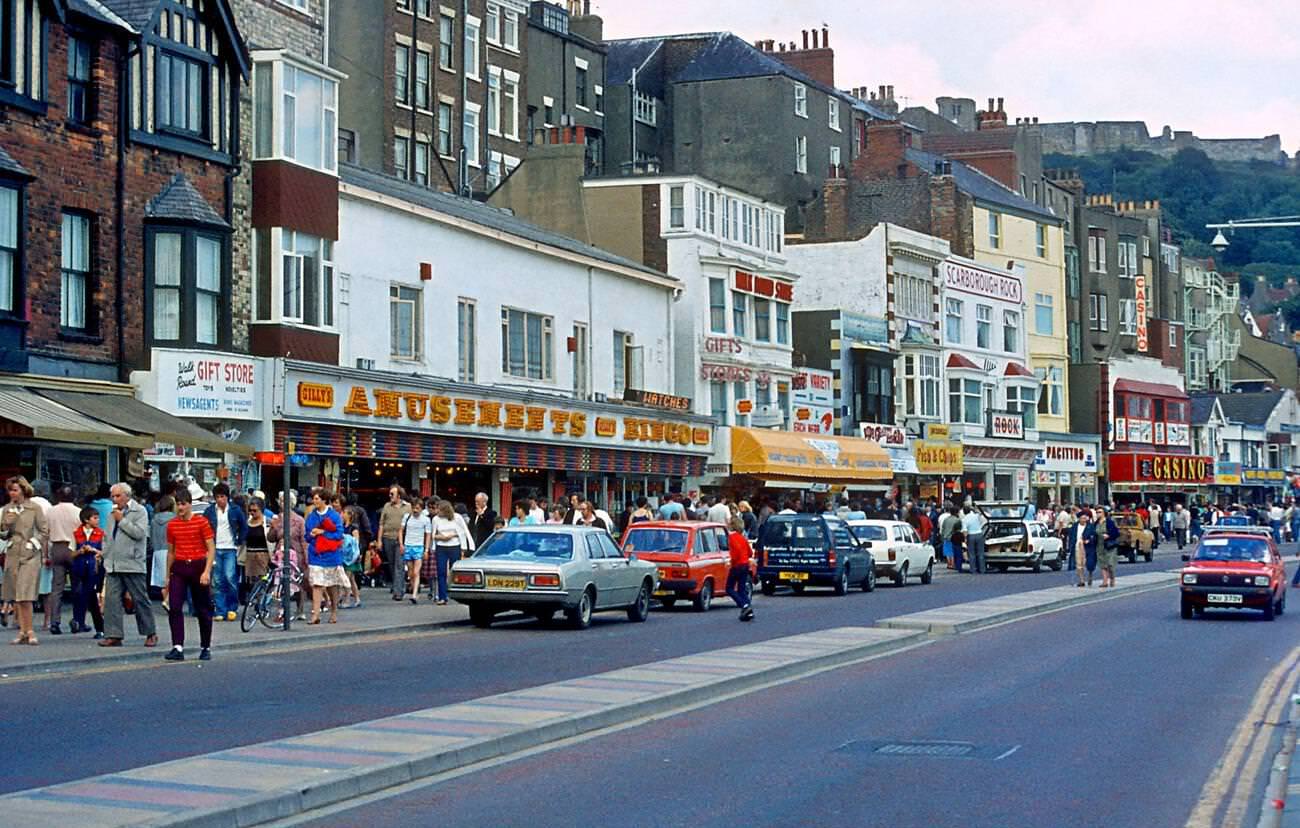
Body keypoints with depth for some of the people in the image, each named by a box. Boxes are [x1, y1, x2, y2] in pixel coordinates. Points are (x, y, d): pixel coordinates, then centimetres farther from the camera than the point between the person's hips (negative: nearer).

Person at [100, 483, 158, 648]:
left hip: (132, 564, -5)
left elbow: (139, 533, -16)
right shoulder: (112, 513, 18)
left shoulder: (139, 511, -1)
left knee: (140, 600, 2)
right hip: (113, 566, 5)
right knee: (111, 599, -4)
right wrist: (105, 556, 15)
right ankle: (114, 635, -3)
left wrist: (122, 520, -12)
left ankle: (151, 634, 12)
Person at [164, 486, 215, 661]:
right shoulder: (172, 525, 8)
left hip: (198, 566, -3)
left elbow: (211, 549, -6)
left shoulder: (201, 522, -4)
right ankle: (178, 647, -12)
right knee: (174, 607, -11)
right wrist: (168, 576, 16)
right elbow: (171, 551, 16)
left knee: (203, 610, 5)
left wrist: (207, 571, -17)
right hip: (179, 568, 3)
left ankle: (206, 648, 17)